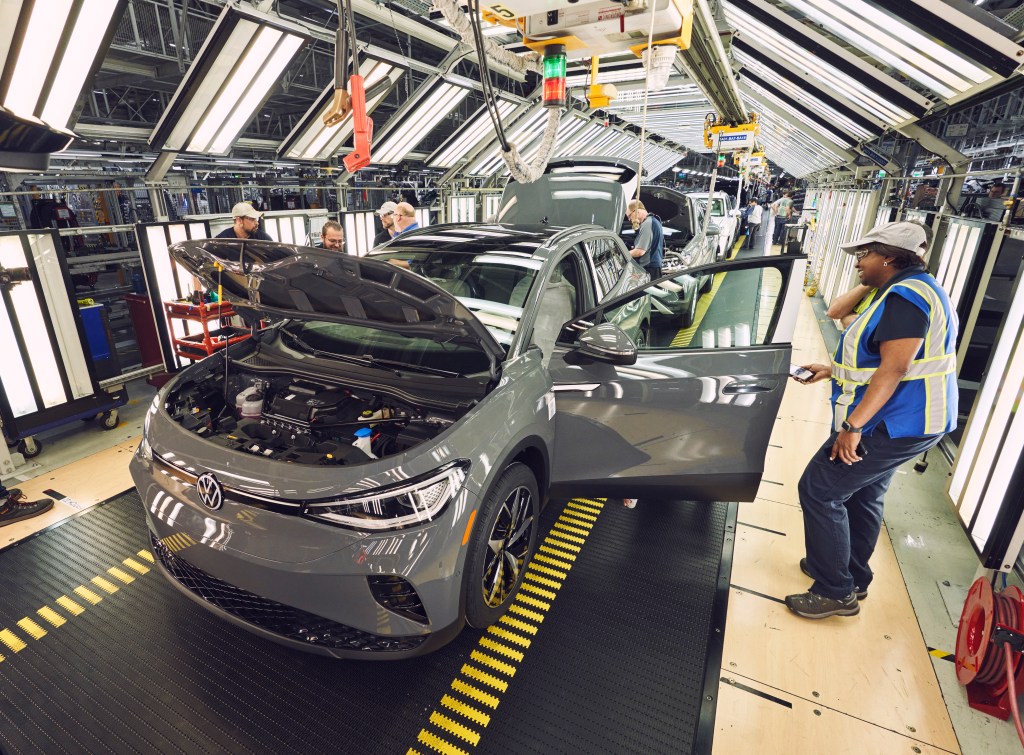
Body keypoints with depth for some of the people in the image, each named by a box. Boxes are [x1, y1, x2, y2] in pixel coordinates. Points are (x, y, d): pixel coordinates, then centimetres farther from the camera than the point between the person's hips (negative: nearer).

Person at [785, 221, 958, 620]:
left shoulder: (906, 295, -19)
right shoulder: (908, 291, 15)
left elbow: (894, 369, -28)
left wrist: (853, 426, -30)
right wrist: (833, 370, 19)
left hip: (892, 425, -11)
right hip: (903, 422, 11)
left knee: (818, 491, -6)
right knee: (862, 497, 21)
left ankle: (835, 592, 5)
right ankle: (854, 578, 36)